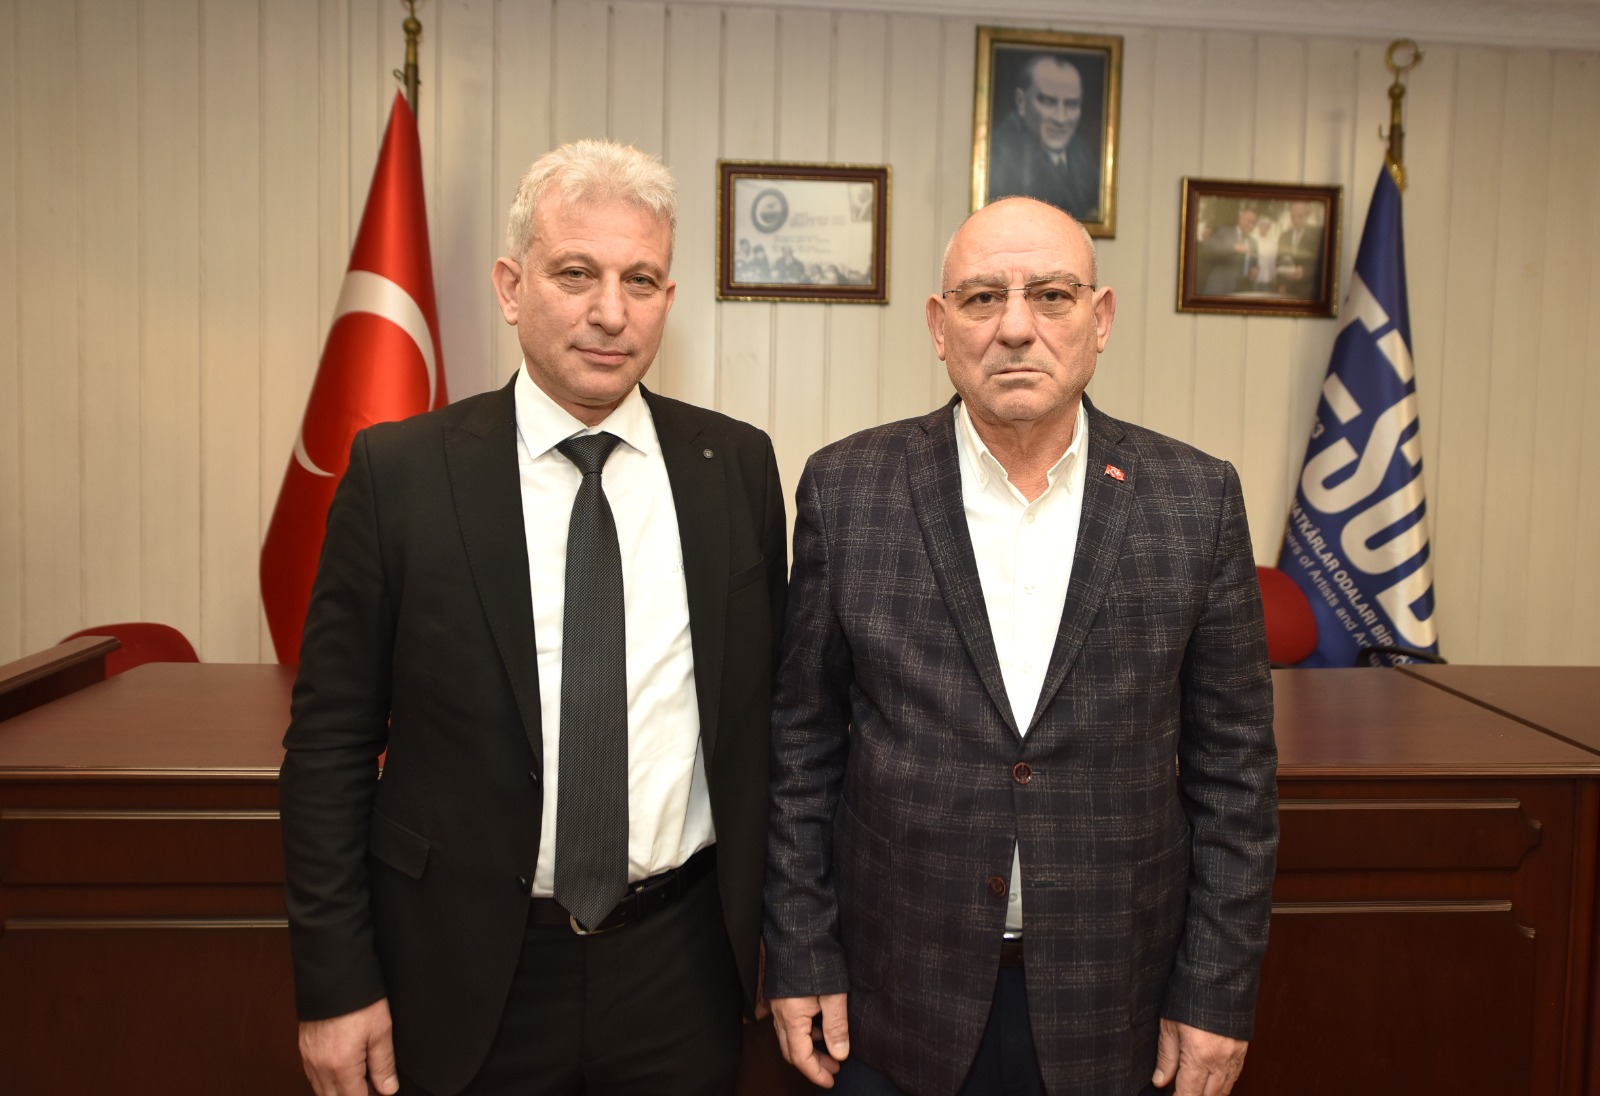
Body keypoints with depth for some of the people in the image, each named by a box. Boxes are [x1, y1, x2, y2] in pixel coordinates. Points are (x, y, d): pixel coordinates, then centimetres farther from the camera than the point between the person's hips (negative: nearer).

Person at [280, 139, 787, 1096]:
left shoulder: (738, 465, -2)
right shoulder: (399, 471, -8)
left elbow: (768, 710, 4)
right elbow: (331, 742, -5)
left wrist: (783, 933, 5)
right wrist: (337, 984, -5)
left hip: (682, 966, 2)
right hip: (469, 974, -1)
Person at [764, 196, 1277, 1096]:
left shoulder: (1197, 500, -5)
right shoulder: (848, 490, -6)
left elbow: (1234, 762, -1)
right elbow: (803, 743, -2)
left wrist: (1219, 991, -1)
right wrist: (800, 956, -1)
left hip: (1108, 1006, 1)